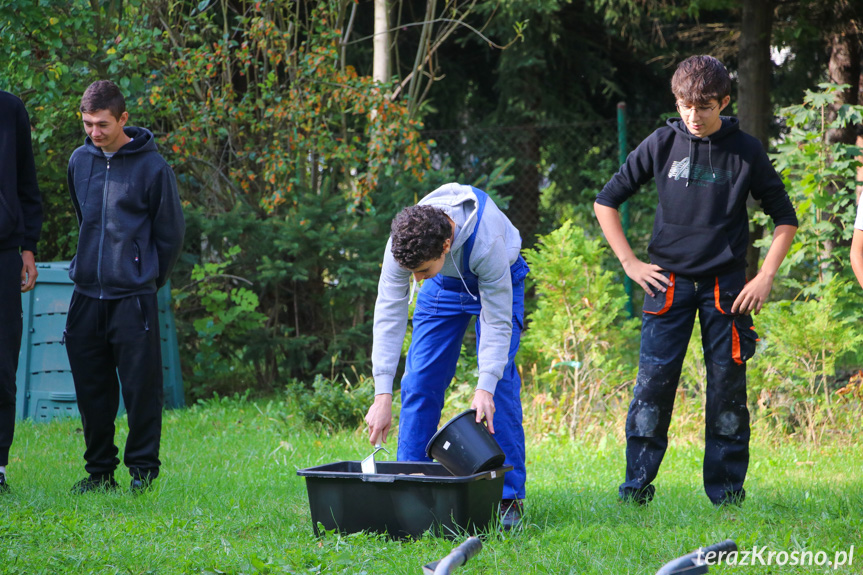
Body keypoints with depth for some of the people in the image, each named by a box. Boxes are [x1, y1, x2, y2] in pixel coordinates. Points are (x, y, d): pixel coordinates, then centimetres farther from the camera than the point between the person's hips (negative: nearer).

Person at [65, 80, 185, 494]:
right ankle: (99, 469, 17)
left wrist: (146, 279, 6)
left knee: (140, 386, -4)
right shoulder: (80, 161, 9)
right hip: (86, 295, 5)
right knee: (91, 387, 8)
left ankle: (143, 468, 6)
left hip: (134, 297, -5)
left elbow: (171, 231, 2)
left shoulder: (152, 166, -6)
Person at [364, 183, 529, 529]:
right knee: (419, 380, -5)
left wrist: (485, 387, -44)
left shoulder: (487, 243, -43)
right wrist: (382, 394, -37)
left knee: (500, 383, -16)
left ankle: (509, 497, -11)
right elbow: (389, 312, -30)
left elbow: (497, 322, -35)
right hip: (446, 284, 3)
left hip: (497, 282, -3)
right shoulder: (403, 242, -33)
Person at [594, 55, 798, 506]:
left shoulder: (746, 151, 0)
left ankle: (727, 492, 9)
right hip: (668, 283, 0)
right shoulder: (662, 144, 1)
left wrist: (766, 276, -2)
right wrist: (629, 262, 2)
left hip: (726, 287, 0)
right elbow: (606, 202, 9)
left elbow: (784, 218, 8)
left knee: (728, 386, 1)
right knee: (654, 381, -7)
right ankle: (637, 485, 0)